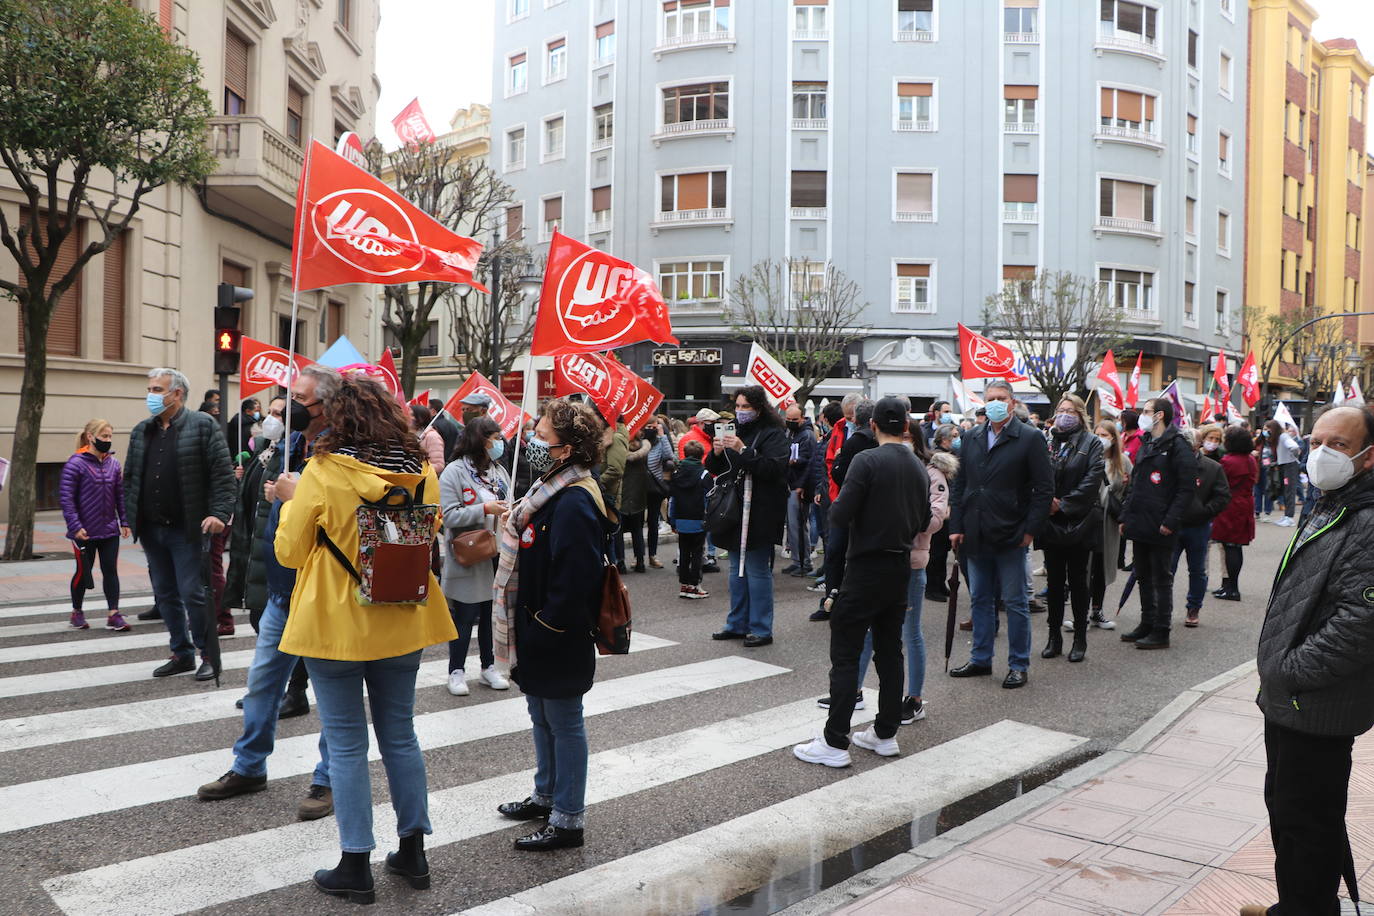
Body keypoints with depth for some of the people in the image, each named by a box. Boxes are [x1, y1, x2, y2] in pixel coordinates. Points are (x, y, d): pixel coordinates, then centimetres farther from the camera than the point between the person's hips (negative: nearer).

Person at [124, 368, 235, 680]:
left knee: (194, 594, -4)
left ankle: (208, 655, 9)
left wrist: (219, 513, -18)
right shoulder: (141, 431, 14)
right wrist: (128, 517, 10)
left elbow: (223, 473, -10)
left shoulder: (202, 426, -5)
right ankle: (181, 653, 24)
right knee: (165, 595, 12)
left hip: (187, 529, -6)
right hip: (151, 529, 7)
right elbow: (130, 477, 18)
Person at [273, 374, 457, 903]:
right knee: (400, 736, 17)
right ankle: (413, 853, 27)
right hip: (401, 624, 4)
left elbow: (290, 552, -6)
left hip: (336, 625, -4)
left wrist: (291, 500, 8)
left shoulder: (323, 473, -15)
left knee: (347, 744, 7)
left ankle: (355, 867, 15)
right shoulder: (422, 473, -4)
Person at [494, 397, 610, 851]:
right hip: (538, 631, 10)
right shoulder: (551, 490, 8)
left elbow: (573, 579, -28)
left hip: (559, 640, -10)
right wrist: (527, 630, 16)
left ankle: (568, 819, 17)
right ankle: (546, 796, 40)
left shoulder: (574, 503, -24)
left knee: (564, 723, 3)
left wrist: (544, 629, -20)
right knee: (542, 717, 22)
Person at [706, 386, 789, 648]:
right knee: (737, 569, 15)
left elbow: (774, 468, -22)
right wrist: (716, 452, -6)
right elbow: (715, 469, 15)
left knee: (758, 571, -3)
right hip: (735, 510, 8)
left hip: (760, 514, -8)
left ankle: (761, 629, 5)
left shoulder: (773, 434, -8)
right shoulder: (735, 431, 13)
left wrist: (743, 451, -26)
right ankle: (737, 624, 25)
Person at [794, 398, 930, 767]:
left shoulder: (867, 460, -15)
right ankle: (885, 734, 22)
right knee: (890, 651, 14)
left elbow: (840, 516, -19)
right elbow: (923, 521, 13)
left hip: (867, 567, -7)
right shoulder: (920, 469, 6)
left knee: (845, 654, -2)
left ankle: (835, 743, 0)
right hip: (902, 567, 7)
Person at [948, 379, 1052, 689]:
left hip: (1011, 536, -5)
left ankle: (1019, 665, 14)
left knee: (1015, 603, 4)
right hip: (976, 536, 5)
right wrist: (956, 526, 5)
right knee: (980, 600, 13)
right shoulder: (971, 439, 10)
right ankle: (981, 659, 25)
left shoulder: (1030, 438, -5)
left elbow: (1044, 489, -6)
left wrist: (1030, 530, -11)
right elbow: (959, 485, 12)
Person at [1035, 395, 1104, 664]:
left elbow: (1092, 480, -10)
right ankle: (1054, 636, 16)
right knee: (1054, 580, 7)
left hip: (1079, 522, -2)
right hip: (1051, 522, 3)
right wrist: (1047, 501, -14)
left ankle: (1080, 638, 13)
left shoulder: (1091, 443, 0)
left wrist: (1064, 505, -14)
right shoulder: (1048, 442, 8)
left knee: (1078, 581, 4)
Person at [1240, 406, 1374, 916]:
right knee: (1285, 807, 22)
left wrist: (1292, 669, -20)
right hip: (1288, 701, 10)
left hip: (1318, 709, -10)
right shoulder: (1327, 511, 13)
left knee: (1307, 820, 3)